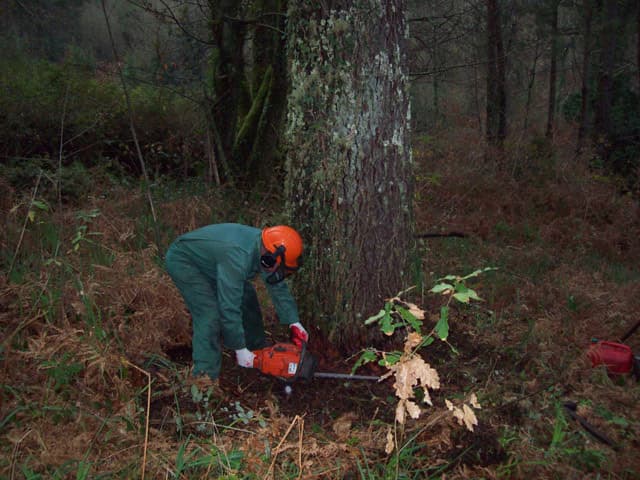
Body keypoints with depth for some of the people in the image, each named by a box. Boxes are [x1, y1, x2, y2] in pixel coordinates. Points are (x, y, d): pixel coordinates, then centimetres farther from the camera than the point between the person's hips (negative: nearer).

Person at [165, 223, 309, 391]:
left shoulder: (266, 249, -14)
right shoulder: (239, 257, -40)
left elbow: (278, 286, -1)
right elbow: (229, 308, -36)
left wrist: (294, 322, -4)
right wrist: (240, 349, -27)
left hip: (209, 259, 9)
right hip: (183, 261, -9)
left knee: (246, 298, 8)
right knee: (210, 314, -21)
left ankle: (258, 352, 23)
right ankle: (204, 376, -16)